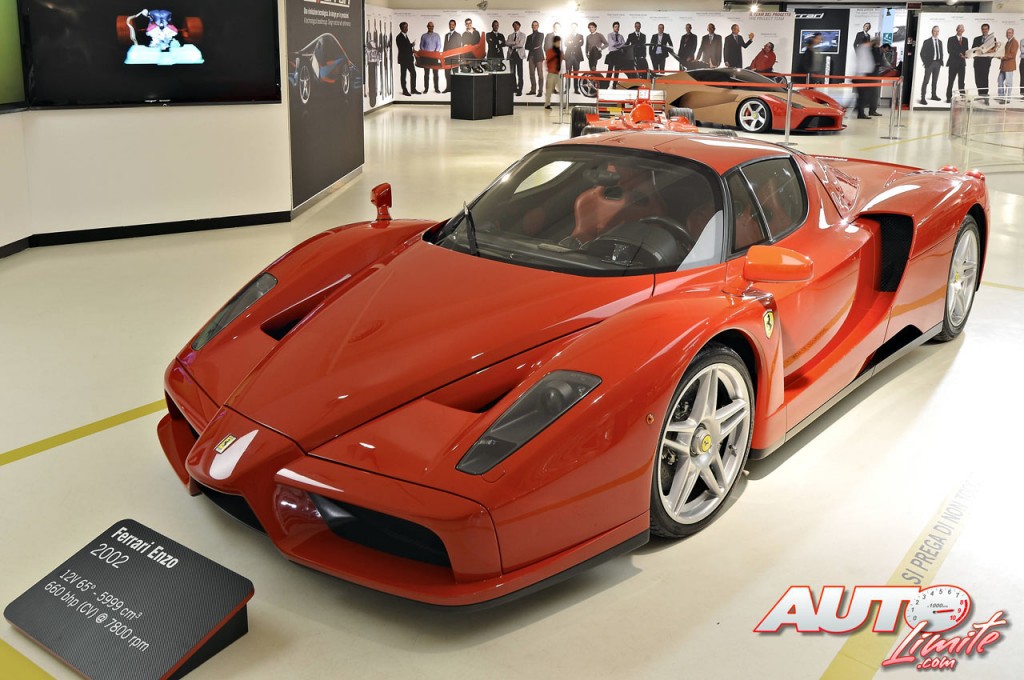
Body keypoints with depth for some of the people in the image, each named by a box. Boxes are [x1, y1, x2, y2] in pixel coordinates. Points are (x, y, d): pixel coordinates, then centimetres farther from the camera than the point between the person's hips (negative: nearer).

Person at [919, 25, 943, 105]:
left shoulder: (940, 42, 12)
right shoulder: (927, 41, -4)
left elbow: (941, 53, 19)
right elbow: (922, 53, -6)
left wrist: (941, 61, 6)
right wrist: (925, 62, -10)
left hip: (937, 63, 6)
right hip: (930, 63, -6)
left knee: (935, 80, 14)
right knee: (926, 81, -9)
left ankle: (934, 95, 24)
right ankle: (923, 98, -12)